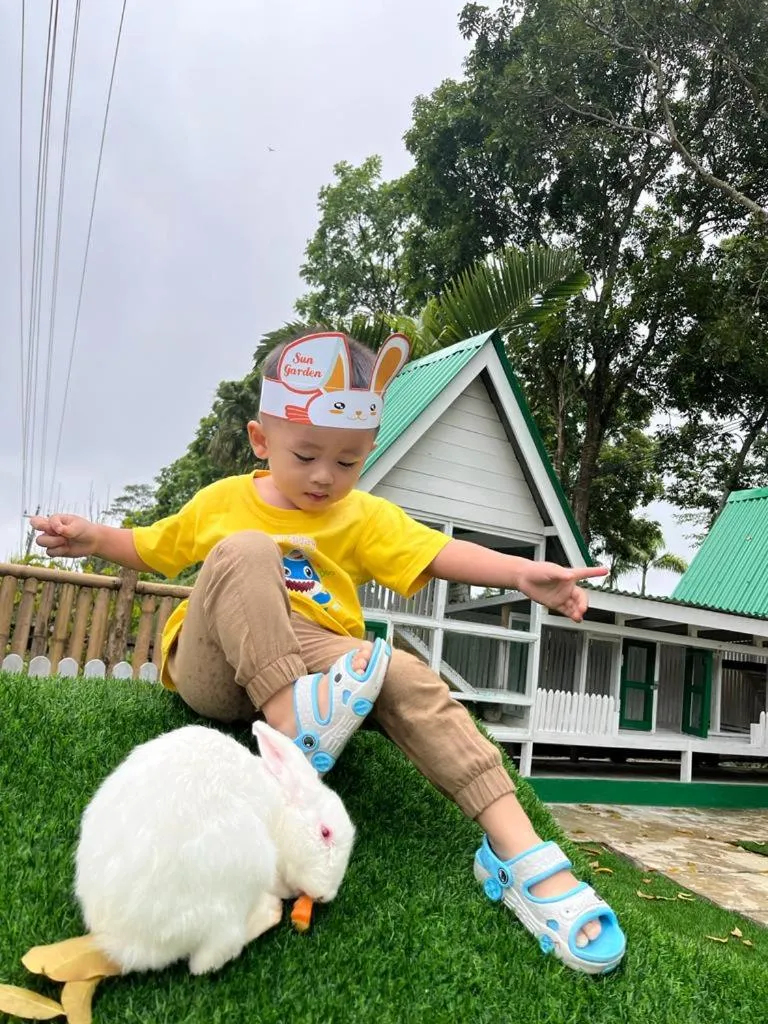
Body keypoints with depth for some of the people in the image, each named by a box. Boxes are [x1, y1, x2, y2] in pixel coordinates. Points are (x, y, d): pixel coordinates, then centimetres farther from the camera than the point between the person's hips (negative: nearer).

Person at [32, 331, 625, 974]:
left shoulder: (364, 517, 7)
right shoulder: (223, 500, 11)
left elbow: (438, 554, -9)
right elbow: (153, 550, 24)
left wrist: (524, 573, -25)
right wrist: (92, 538, 4)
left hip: (316, 661, 1)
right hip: (215, 672, 0)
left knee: (404, 674, -27)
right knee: (244, 553, -25)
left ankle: (516, 849, -24)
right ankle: (293, 731, -40)